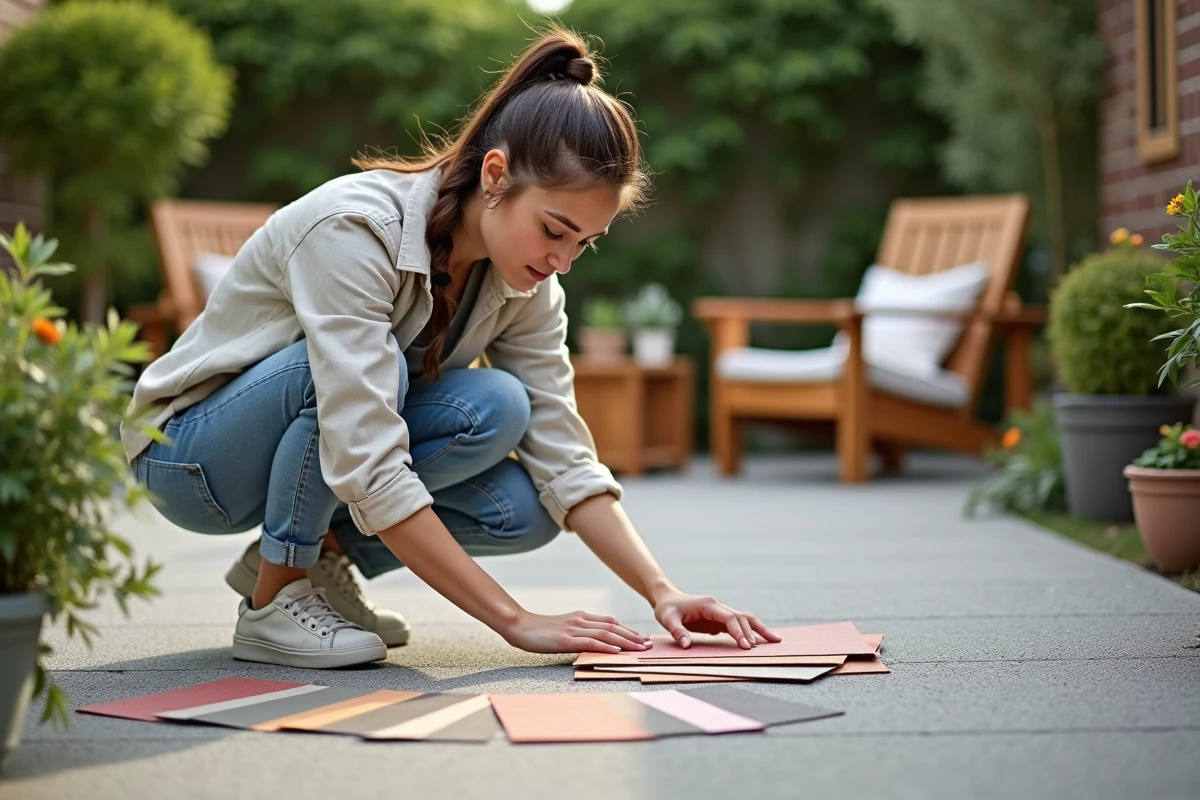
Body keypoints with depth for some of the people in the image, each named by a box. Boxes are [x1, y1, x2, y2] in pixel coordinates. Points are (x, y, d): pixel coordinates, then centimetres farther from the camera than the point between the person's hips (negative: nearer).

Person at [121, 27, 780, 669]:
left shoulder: (523, 285, -11)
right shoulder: (355, 229, -33)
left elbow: (561, 455, -11)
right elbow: (368, 470, -38)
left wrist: (662, 593, -23)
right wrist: (514, 620, -38)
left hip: (327, 440, 6)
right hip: (192, 450, -6)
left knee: (497, 412, -22)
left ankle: (315, 554, 1)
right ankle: (272, 601, -15)